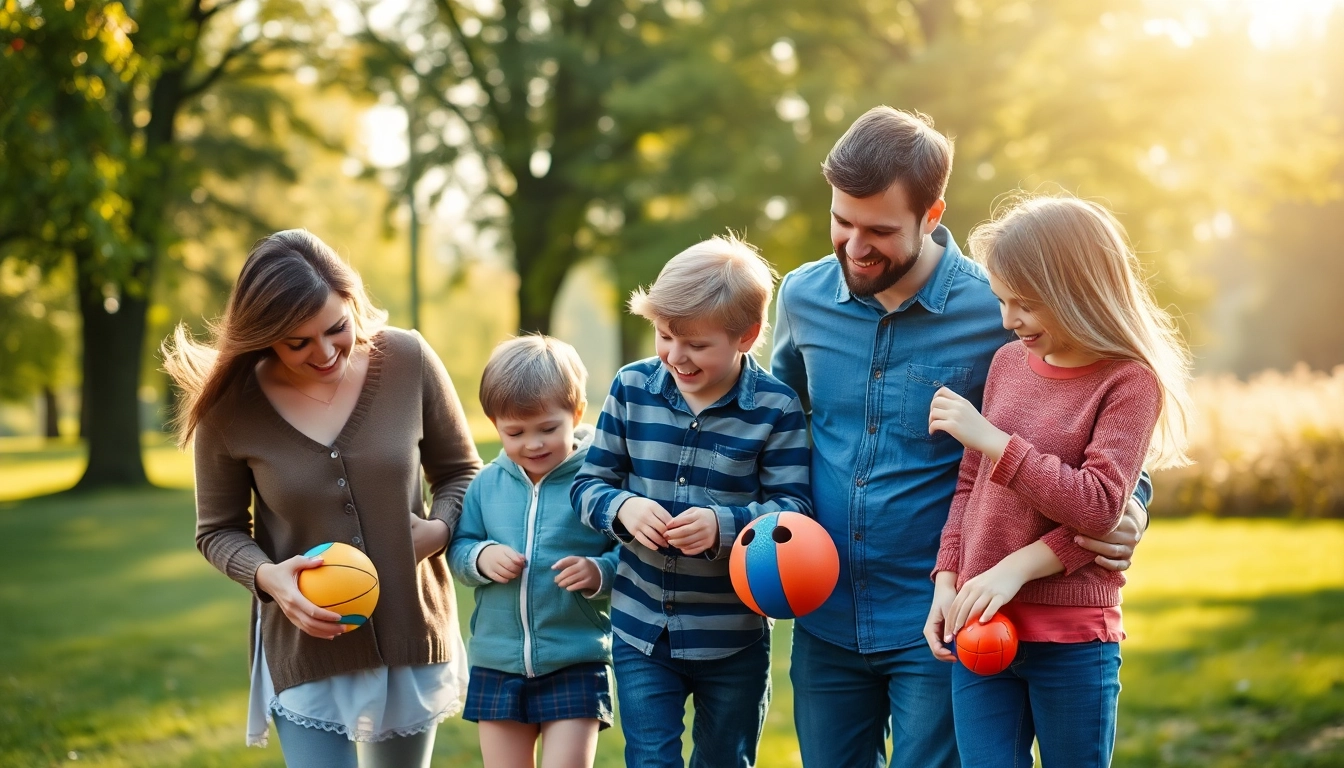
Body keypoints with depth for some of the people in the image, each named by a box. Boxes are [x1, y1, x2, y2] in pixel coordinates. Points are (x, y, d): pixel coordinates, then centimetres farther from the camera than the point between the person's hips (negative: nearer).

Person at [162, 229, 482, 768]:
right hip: (306, 648, -2)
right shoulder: (231, 407, -12)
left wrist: (438, 529, -17)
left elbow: (460, 473, 4)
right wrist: (267, 576, -19)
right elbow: (218, 530, 1)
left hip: (411, 634, 2)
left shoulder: (407, 361, -10)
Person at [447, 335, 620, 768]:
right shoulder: (487, 484, 4)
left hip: (576, 666, -4)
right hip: (496, 665, 4)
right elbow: (458, 548, 9)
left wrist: (599, 573, -26)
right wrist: (480, 557, -11)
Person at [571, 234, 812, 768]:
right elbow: (588, 484, 1)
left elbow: (794, 510, -13)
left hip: (733, 640, -1)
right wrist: (622, 508, -21)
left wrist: (724, 525, -30)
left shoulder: (775, 409, -11)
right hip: (641, 629, 2)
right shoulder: (632, 388, -3)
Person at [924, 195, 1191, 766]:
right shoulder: (1008, 362, 8)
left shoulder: (1129, 382, -8)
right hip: (980, 630, 4)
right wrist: (947, 581, 2)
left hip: (1073, 641, -4)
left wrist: (989, 438, -19)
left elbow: (1097, 507, -18)